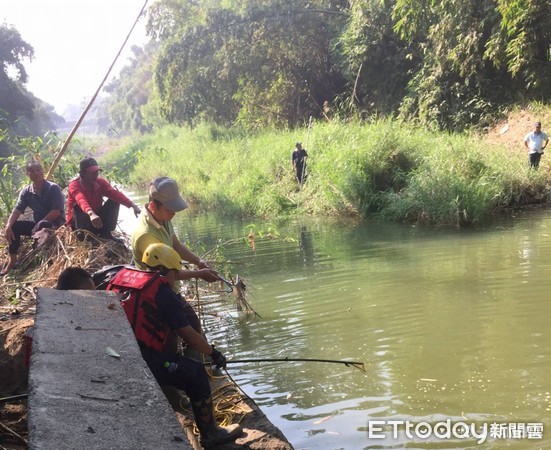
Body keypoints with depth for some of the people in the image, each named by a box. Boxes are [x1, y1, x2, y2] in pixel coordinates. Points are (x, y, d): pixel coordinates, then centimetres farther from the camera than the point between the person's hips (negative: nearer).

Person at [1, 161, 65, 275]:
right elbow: (17, 210, -6)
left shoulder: (53, 188, -13)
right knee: (14, 227, -12)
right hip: (38, 224, 6)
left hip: (56, 224, -6)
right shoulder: (26, 191, 2)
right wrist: (8, 226, -23)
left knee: (42, 226, -37)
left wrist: (38, 225, -22)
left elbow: (56, 212, -20)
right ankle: (12, 261, -4)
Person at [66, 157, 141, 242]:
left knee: (114, 201, -11)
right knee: (77, 207, -33)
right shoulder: (74, 185, -20)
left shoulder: (100, 182, -6)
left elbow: (115, 194, -24)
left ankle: (105, 234, -7)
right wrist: (91, 214, -64)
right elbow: (81, 200, -43)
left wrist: (133, 205, -41)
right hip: (79, 224, -5)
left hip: (96, 222, 5)